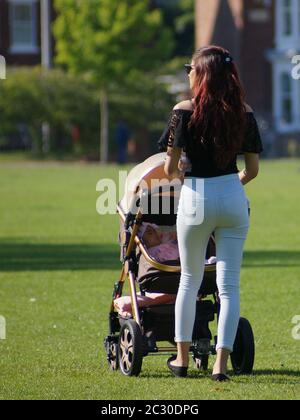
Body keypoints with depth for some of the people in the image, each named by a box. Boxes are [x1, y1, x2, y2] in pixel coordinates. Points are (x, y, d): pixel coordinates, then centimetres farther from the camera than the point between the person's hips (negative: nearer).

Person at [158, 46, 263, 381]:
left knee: (189, 280, 15)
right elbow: (253, 168, 6)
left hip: (196, 198, -2)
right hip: (233, 199, 2)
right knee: (229, 284, 3)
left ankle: (182, 358, 23)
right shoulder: (244, 113, 1)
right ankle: (221, 363, -3)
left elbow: (170, 168, -7)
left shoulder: (185, 111, -8)